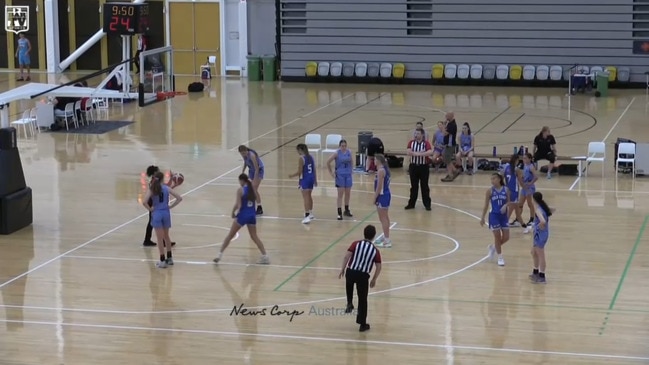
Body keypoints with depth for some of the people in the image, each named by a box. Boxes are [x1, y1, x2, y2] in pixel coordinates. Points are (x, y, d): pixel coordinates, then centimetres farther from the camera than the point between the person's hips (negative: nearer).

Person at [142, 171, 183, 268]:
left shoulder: (151, 189, -7)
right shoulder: (166, 188, -1)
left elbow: (144, 202, -19)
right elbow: (179, 198, -4)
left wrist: (150, 209, -3)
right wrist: (171, 206, 3)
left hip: (157, 214, -3)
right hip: (166, 213, 3)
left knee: (160, 238, 3)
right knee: (166, 236, 20)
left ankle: (163, 261, 4)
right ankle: (169, 258, 28)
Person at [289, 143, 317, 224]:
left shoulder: (301, 159, -15)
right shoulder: (311, 157, 8)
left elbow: (299, 172, -16)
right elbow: (314, 170, 12)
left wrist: (292, 175, -1)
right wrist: (315, 180, 20)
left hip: (304, 179, -8)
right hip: (311, 178, 8)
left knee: (306, 198, -7)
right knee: (309, 196, 22)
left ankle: (307, 216, -10)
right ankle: (310, 214, 35)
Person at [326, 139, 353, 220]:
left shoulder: (349, 152, 1)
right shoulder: (337, 153, -11)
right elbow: (328, 162, -8)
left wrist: (351, 170, 10)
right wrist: (331, 172, -6)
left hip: (348, 175, 4)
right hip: (340, 175, -4)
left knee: (348, 193, 12)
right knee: (340, 194, -5)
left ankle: (347, 210, 27)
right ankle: (339, 213, -3)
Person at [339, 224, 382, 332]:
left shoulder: (356, 244, 4)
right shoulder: (375, 250, 6)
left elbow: (347, 256, -7)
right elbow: (379, 267, 2)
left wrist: (343, 269, 1)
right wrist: (374, 280, 14)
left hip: (351, 271, 1)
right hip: (363, 275, -1)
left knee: (349, 283, 38)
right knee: (362, 299, 11)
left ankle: (349, 304, 25)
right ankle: (363, 324, 16)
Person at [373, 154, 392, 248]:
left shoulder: (381, 171, -18)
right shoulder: (385, 169, 10)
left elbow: (379, 186, -20)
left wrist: (375, 197, -15)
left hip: (382, 195, -10)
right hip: (386, 194, 10)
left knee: (383, 218, -6)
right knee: (385, 217, 21)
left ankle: (387, 240, -6)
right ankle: (385, 236, 34)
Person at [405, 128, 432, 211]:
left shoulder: (426, 143, -7)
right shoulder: (411, 143, 1)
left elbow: (429, 152, -25)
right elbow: (409, 152, -14)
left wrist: (415, 153, -26)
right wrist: (420, 153, -23)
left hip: (423, 167, -2)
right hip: (413, 166, 2)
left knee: (424, 186, 3)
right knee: (413, 186, 10)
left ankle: (427, 204, 11)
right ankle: (411, 203, 18)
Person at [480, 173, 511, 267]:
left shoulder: (506, 190, -2)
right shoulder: (490, 191, -6)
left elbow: (508, 202, 5)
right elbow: (486, 205, -1)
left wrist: (505, 205, -19)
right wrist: (482, 218, -1)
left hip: (504, 215, 3)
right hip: (494, 215, -3)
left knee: (506, 237, 3)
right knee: (497, 237, 0)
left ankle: (493, 247, 31)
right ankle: (500, 258, 13)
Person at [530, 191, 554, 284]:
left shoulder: (538, 209, -24)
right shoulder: (543, 206, 2)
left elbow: (543, 221, -38)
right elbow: (551, 211, 20)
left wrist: (540, 226, -18)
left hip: (540, 234, -9)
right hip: (539, 234, 9)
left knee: (541, 256, 3)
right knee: (534, 252, 24)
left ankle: (542, 277, 13)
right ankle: (536, 272, 37)